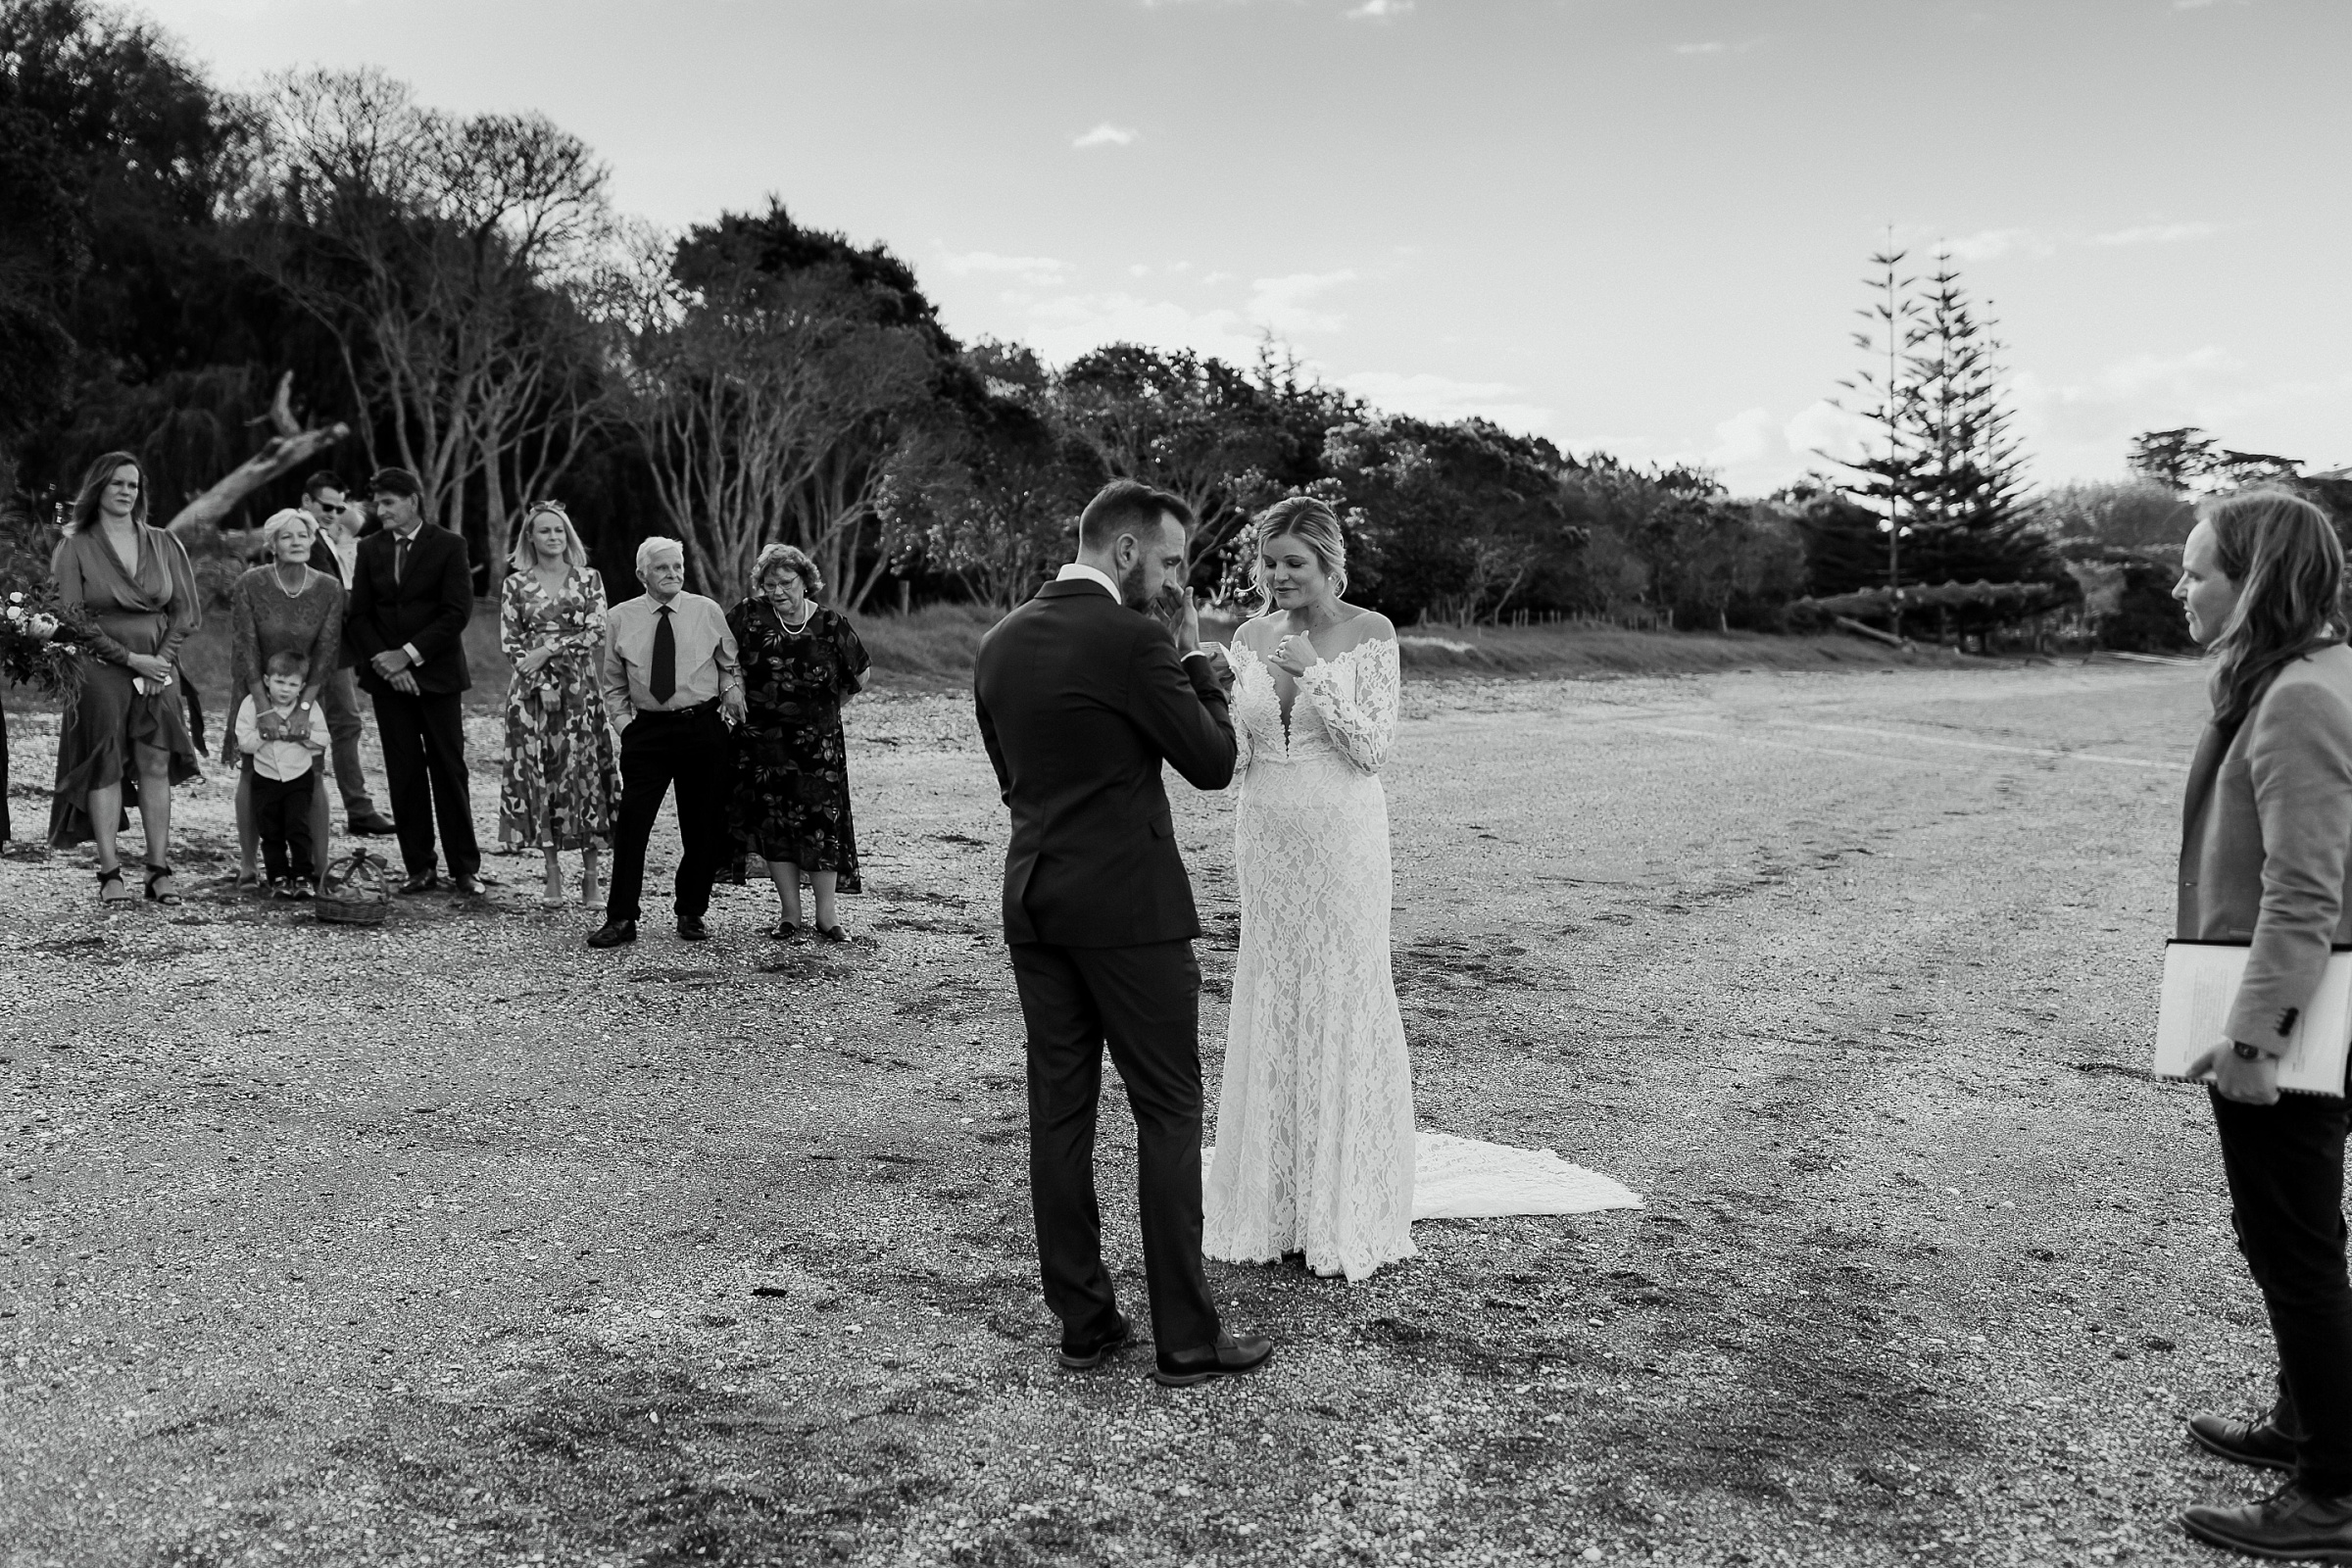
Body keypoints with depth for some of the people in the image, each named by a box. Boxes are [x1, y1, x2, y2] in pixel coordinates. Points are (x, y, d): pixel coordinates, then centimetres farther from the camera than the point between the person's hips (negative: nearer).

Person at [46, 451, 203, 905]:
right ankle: (109, 872, 0)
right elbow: (72, 617, -5)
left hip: (158, 669, 3)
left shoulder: (163, 544, 11)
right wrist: (130, 657, -11)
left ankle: (160, 870, 0)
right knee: (106, 767, -3)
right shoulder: (73, 548, 2)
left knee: (157, 766, -1)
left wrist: (162, 659, -5)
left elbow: (186, 610, 9)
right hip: (100, 671, -3)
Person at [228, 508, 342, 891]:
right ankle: (247, 866, 4)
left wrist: (304, 707, -16)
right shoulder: (248, 586, -13)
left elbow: (326, 652, -9)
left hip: (307, 692, 1)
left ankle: (319, 866, -1)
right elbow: (245, 650, -14)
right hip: (256, 691, -1)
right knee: (251, 773, -2)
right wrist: (265, 708, -20)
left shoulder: (330, 589, -8)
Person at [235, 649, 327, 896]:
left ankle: (302, 876, -1)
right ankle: (278, 878, 10)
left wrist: (302, 733, -19)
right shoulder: (252, 705, -5)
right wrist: (266, 733, -23)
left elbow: (323, 739, -2)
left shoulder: (309, 707, -3)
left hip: (299, 777, -1)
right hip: (265, 778, 1)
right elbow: (244, 742, -8)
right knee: (270, 831, 3)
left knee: (298, 827, -7)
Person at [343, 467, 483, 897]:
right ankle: (420, 868, 9)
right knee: (403, 774, 3)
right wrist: (383, 661, -7)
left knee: (449, 771, -2)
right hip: (388, 676, 3)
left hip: (437, 674, -3)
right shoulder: (370, 548, 11)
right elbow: (357, 615, 8)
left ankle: (465, 869, 4)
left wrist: (408, 654, -13)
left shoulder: (448, 546, -1)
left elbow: (457, 613, -8)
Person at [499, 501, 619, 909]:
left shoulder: (588, 579, 7)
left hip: (580, 691, -1)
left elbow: (597, 634, -3)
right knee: (538, 777, 0)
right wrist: (543, 680, -11)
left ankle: (590, 878, 4)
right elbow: (510, 642, 2)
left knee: (584, 776, -2)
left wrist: (548, 649, -12)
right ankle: (553, 877, 8)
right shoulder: (515, 585, 7)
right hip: (532, 690, 1)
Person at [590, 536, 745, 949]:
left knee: (704, 828, 5)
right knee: (631, 824, -7)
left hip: (703, 728, 0)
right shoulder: (620, 618, 3)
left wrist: (733, 694, -1)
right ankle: (621, 919, 0)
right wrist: (623, 721, 2)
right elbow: (614, 684, 12)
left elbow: (731, 665, 14)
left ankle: (692, 914, 19)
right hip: (646, 730, 0)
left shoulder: (707, 612, 2)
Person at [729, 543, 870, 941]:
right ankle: (790, 911, 13)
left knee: (823, 821, -2)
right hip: (762, 740, 1)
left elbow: (860, 676, 9)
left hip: (818, 740, -1)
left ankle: (827, 913, 6)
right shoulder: (750, 614, -3)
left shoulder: (831, 624, -5)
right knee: (773, 824, 3)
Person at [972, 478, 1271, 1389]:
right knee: (1168, 1114, 1)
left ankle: (1082, 1321, 17)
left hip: (1033, 901, 7)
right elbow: (1213, 761, -7)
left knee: (1059, 1111, 9)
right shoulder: (1132, 641, -14)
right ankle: (1185, 1338, 5)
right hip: (1129, 905, -7)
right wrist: (1194, 656, 3)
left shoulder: (1000, 643, 9)